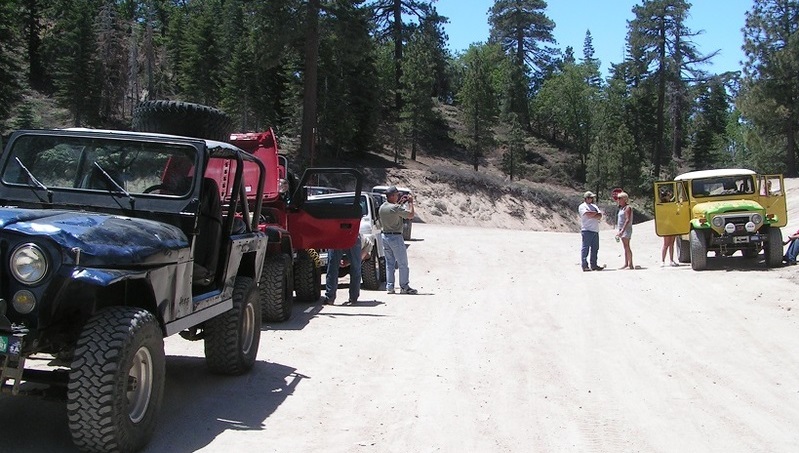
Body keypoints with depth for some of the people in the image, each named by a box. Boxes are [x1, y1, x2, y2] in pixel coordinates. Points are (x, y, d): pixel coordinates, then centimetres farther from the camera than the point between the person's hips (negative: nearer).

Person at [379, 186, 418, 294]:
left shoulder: (382, 207, 5)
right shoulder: (395, 208, -19)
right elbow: (411, 215, -13)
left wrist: (400, 202, 18)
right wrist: (410, 203, 0)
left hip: (385, 236, 8)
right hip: (395, 237, -8)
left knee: (389, 263, 12)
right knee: (403, 264, 1)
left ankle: (389, 287, 11)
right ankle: (404, 287, 4)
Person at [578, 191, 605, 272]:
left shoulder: (594, 206, 20)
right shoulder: (582, 206, -1)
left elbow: (600, 216, 7)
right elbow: (588, 214, -17)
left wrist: (592, 215, -10)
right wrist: (596, 213, 1)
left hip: (595, 231, 7)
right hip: (587, 231, -7)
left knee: (595, 249, 8)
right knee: (585, 248, -7)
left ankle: (594, 265, 13)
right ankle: (585, 266, -7)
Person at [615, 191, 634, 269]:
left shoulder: (627, 208, -10)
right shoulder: (621, 208, 18)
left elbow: (628, 220, -19)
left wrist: (623, 230, -25)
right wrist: (618, 230, 18)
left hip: (626, 229, -9)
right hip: (621, 229, 9)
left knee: (627, 247, -12)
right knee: (625, 248, 9)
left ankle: (631, 265, -12)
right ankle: (626, 264, 12)